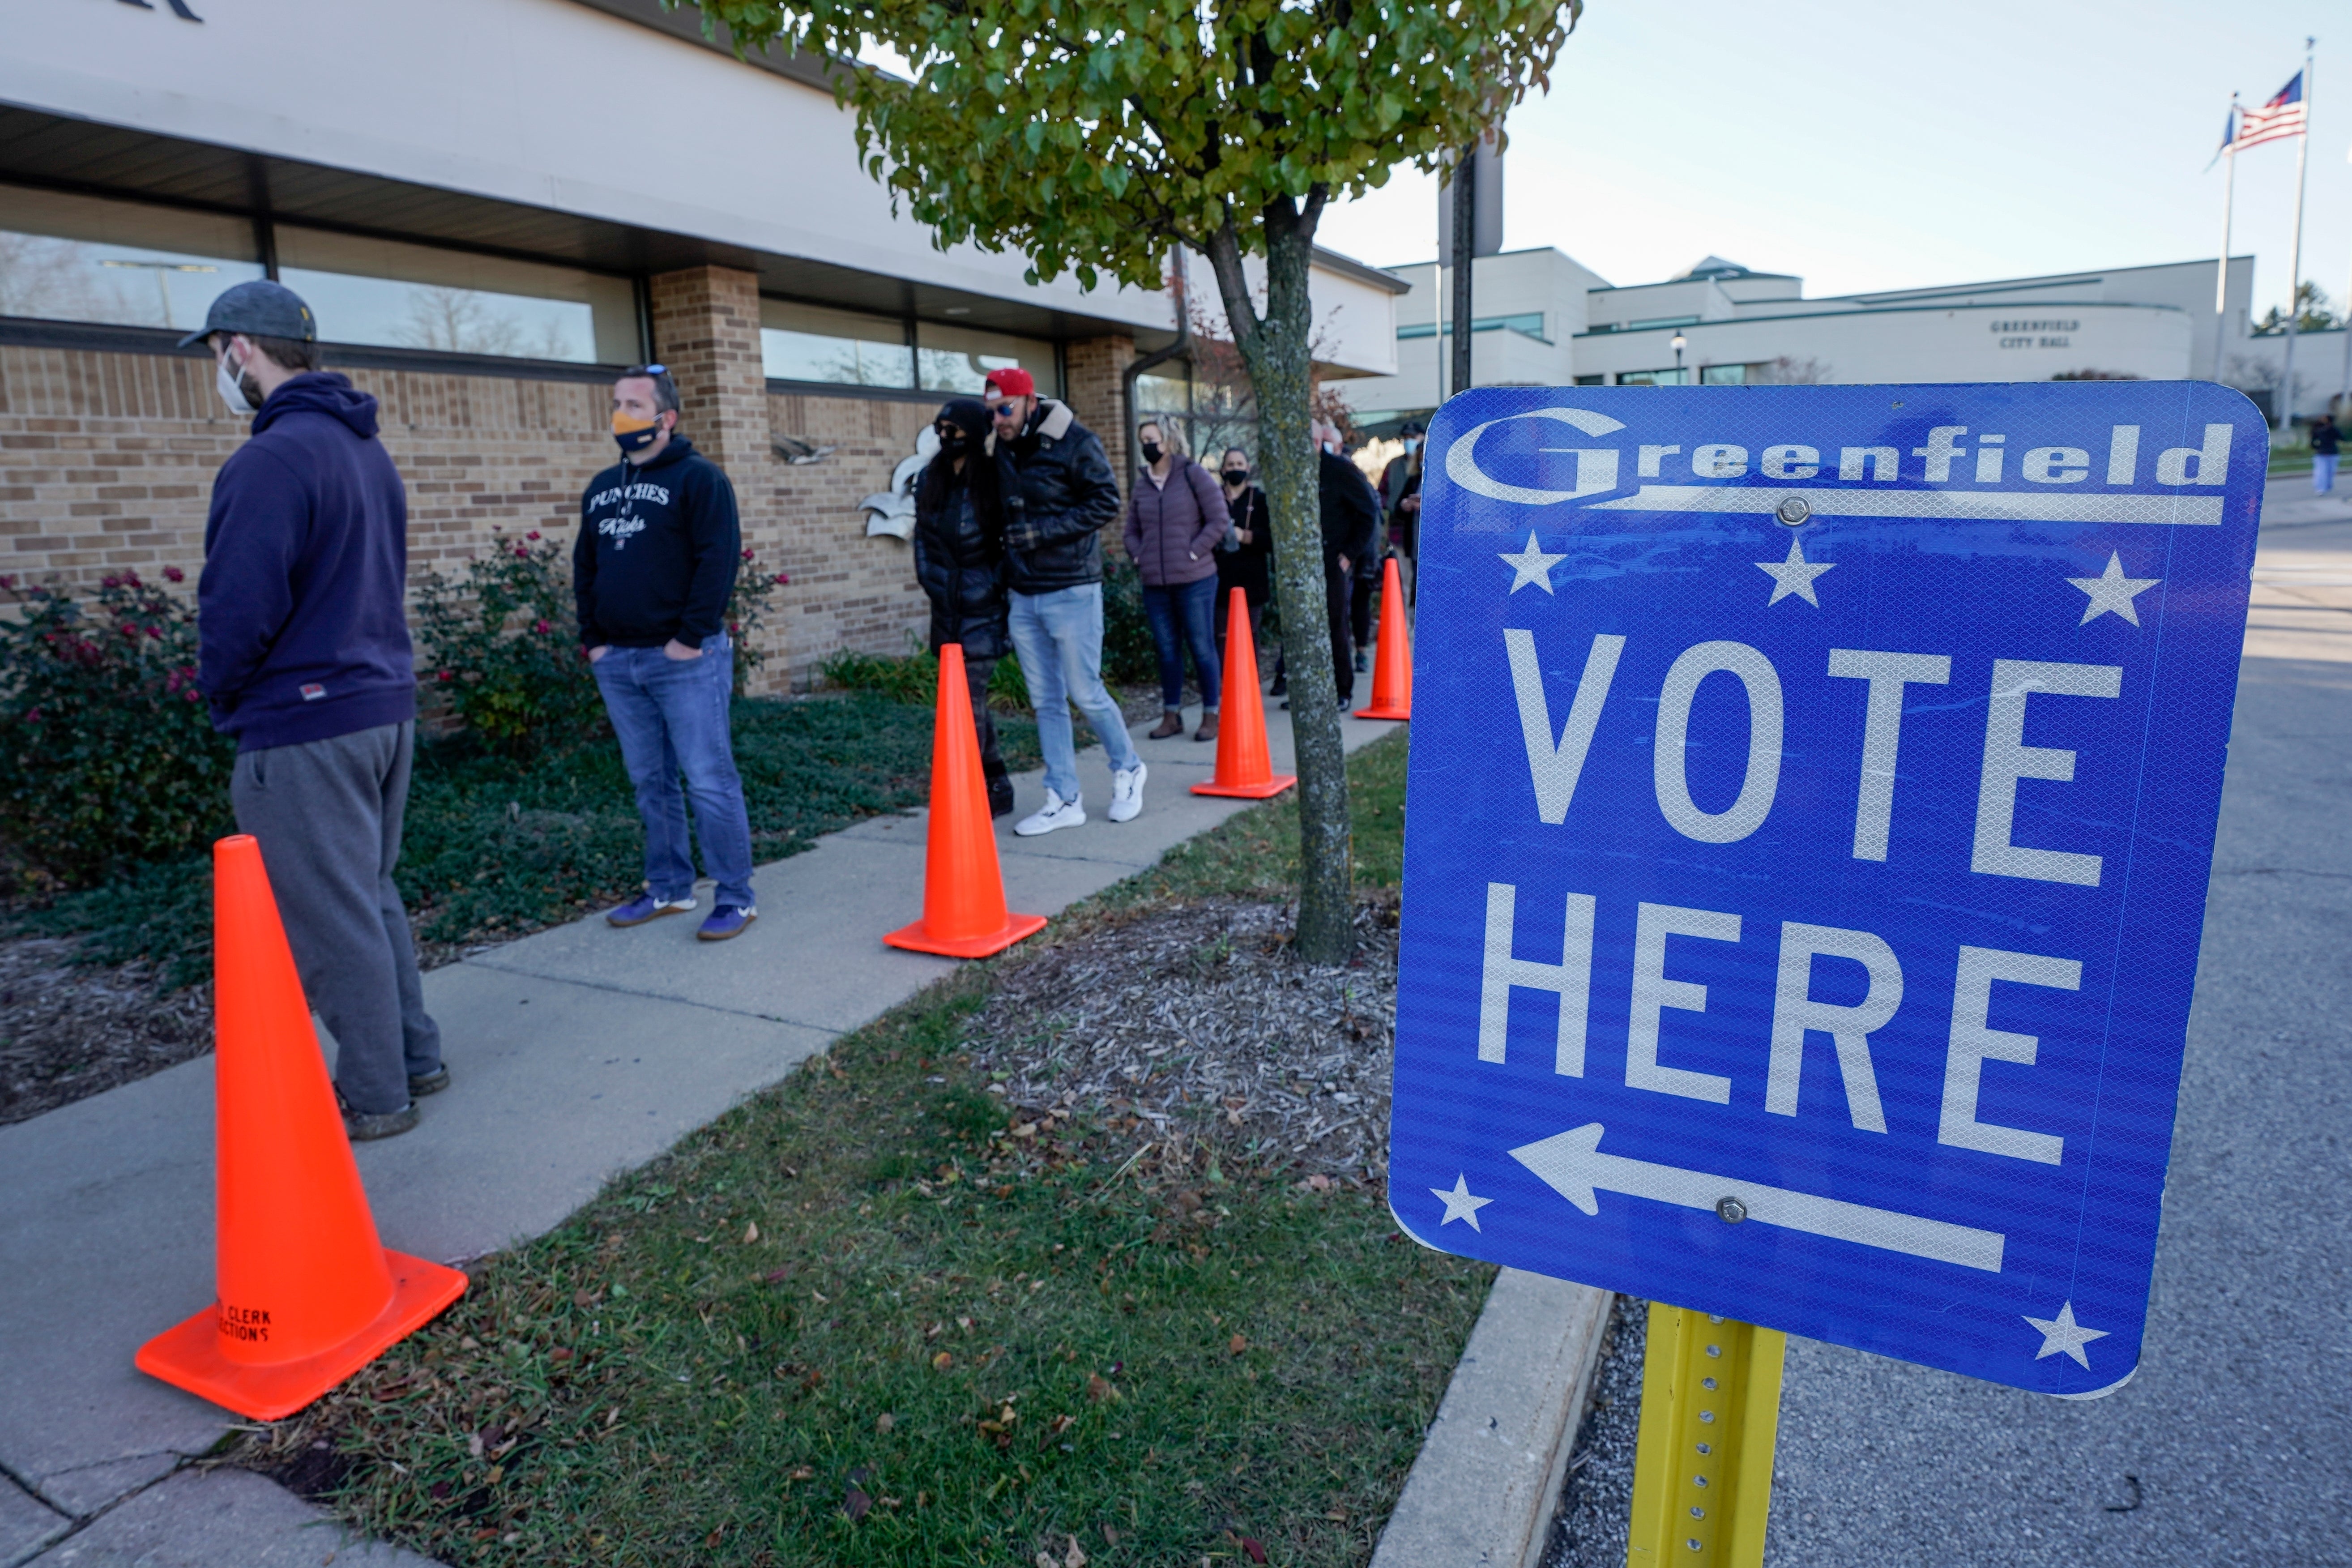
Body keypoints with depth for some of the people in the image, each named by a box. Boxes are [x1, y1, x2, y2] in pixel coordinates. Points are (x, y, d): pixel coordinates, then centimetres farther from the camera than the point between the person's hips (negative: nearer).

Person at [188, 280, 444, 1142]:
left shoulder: (272, 460, -17)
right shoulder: (368, 450, 12)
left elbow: (238, 608, -20)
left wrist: (222, 693, 0)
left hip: (305, 726, -9)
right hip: (385, 705, 9)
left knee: (332, 918, 2)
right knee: (371, 897, 20)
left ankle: (374, 1096, 14)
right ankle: (413, 1057, 29)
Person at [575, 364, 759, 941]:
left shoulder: (698, 478, -4)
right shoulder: (601, 488, 17)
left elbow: (719, 559, -13)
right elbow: (585, 568, 20)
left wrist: (691, 637, -17)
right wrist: (593, 639, 10)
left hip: (685, 658, -7)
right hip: (617, 662, 7)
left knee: (708, 780, -6)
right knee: (650, 782, 12)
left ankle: (736, 896, 2)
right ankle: (668, 887, 23)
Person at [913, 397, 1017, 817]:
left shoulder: (994, 480, -9)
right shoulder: (929, 479, 8)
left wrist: (997, 585, -10)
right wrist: (929, 578, 8)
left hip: (982, 609, -6)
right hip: (946, 608, 7)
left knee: (969, 701, -10)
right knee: (972, 701, 12)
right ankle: (997, 786, 23)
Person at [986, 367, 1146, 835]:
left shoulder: (1076, 442, -12)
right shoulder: (1003, 447, 6)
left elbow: (1107, 502, -14)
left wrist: (1043, 531, -18)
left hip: (1071, 590, -6)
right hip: (1023, 595, 6)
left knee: (1085, 692, 0)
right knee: (1046, 702, 8)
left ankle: (1128, 769, 25)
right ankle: (1064, 801, 16)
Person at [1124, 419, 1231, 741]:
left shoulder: (1193, 475, -2)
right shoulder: (1141, 486, 12)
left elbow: (1219, 521, -5)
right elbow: (1132, 531, 22)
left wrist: (1193, 553, -10)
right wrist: (1139, 557, 4)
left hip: (1194, 580, -4)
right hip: (1155, 584, 5)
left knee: (1202, 648, 0)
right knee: (1167, 651, 9)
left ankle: (1211, 715, 9)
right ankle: (1171, 715, 18)